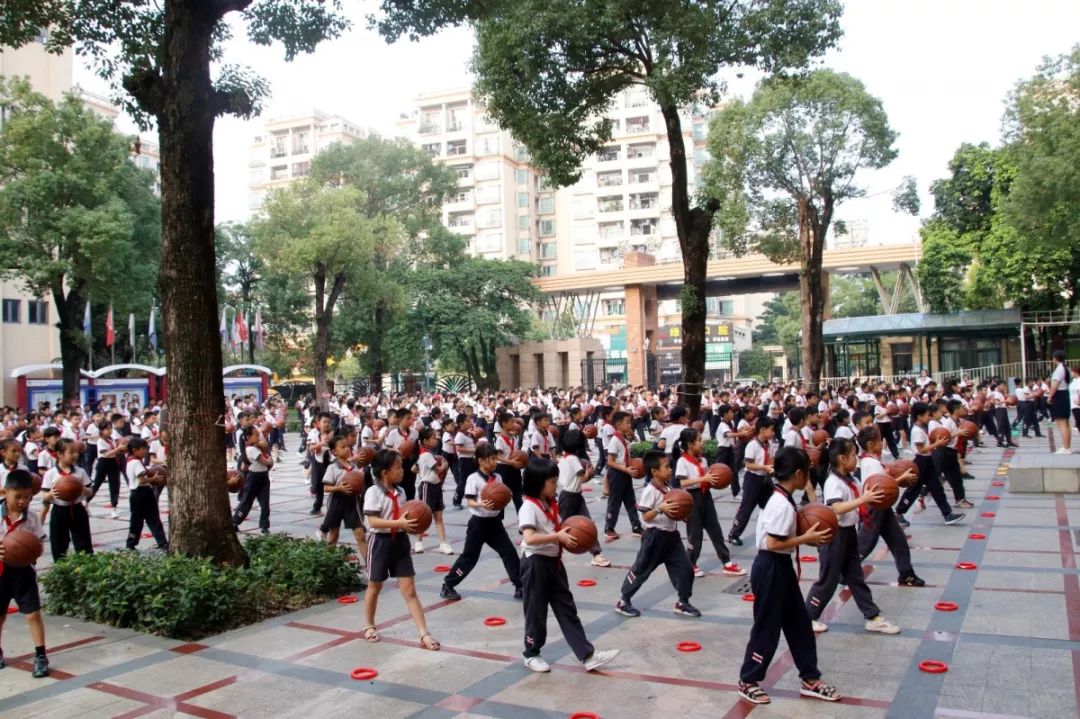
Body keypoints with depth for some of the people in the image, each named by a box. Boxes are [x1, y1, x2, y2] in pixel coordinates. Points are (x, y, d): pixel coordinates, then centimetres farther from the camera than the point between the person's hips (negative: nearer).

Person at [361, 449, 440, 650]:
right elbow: (373, 521, -23)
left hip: (400, 541, 5)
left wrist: (411, 525, -6)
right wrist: (399, 523, -31)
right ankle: (369, 626, 36)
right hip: (381, 542, -5)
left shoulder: (400, 492, 5)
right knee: (374, 587, 14)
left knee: (409, 590, 1)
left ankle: (424, 634, -1)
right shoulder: (373, 492, -15)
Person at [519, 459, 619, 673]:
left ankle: (587, 655, 9)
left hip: (554, 562, 8)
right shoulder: (529, 507, -19)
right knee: (536, 611, 5)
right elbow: (529, 538, -30)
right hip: (536, 564, -8)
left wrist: (568, 536, -2)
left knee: (567, 609, 8)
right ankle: (531, 654, 24)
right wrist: (558, 536, -29)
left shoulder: (551, 505, 8)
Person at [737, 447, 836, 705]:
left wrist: (806, 535, 1)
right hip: (770, 569, -10)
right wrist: (806, 538, -18)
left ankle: (810, 679, 28)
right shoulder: (782, 504, -23)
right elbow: (773, 543, -26)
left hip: (782, 567, 10)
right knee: (767, 626, 2)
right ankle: (748, 681, 17)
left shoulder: (783, 499, 7)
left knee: (799, 623, 16)